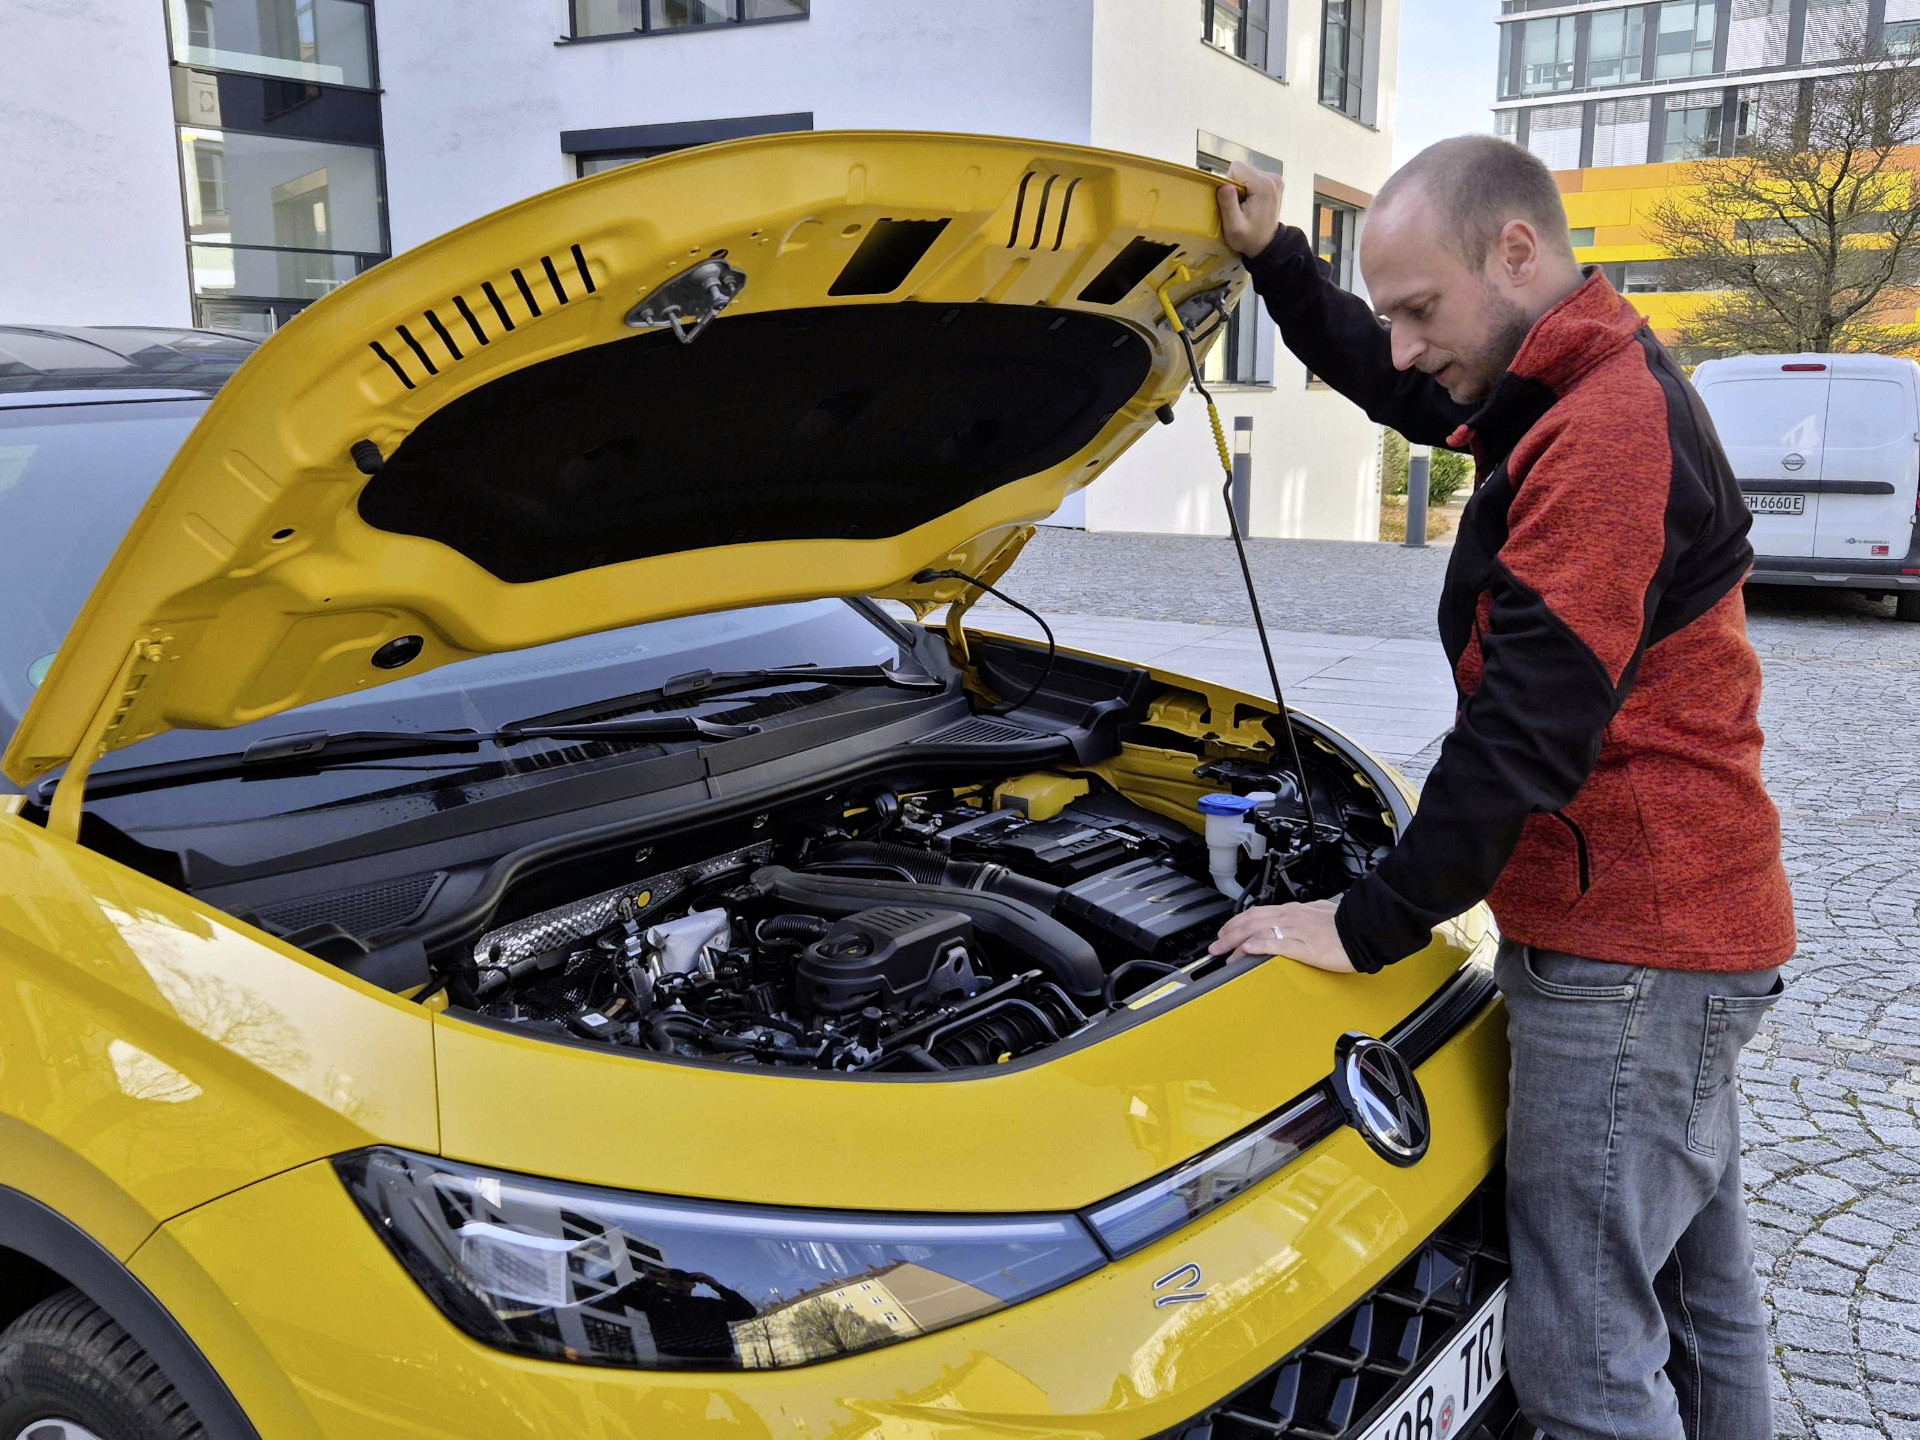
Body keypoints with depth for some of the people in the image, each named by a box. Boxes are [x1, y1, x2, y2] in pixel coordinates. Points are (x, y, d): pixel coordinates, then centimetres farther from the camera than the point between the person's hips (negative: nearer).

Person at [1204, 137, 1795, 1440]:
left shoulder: (1606, 433, -21)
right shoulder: (1587, 393, 12)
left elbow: (1526, 734, -25)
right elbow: (1387, 386, 28)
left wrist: (1370, 926, -18)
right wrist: (1274, 258, 20)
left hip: (1628, 958, -10)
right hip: (1695, 936, 10)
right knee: (1701, 1298, 22)